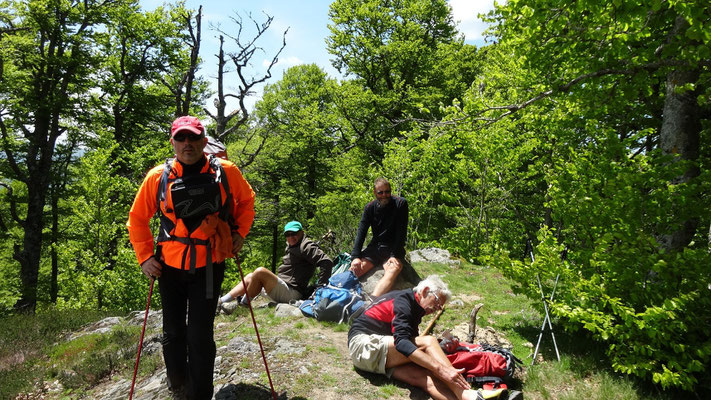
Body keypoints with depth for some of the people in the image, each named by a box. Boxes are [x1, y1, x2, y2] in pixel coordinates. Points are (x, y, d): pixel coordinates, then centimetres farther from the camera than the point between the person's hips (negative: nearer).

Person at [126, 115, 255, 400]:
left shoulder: (226, 172, -6)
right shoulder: (158, 177, -5)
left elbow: (247, 200, 12)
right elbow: (137, 219, 7)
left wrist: (240, 233, 3)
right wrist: (145, 257, 1)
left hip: (209, 267, -2)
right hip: (170, 266, 2)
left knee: (200, 335, -1)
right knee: (173, 333, 16)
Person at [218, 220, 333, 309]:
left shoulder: (306, 246, -9)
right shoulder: (290, 246, 20)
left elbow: (327, 262, -20)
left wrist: (321, 286, -21)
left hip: (292, 293, -10)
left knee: (260, 272, -20)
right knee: (250, 277, 8)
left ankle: (243, 304, -6)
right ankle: (219, 302, 4)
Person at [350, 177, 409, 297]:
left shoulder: (400, 204, -5)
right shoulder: (370, 207, 4)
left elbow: (401, 232, -10)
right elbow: (361, 232, -1)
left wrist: (394, 255, -22)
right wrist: (355, 256, -15)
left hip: (393, 247, -4)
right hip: (375, 246, 4)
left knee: (394, 269, -35)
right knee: (355, 268, -21)